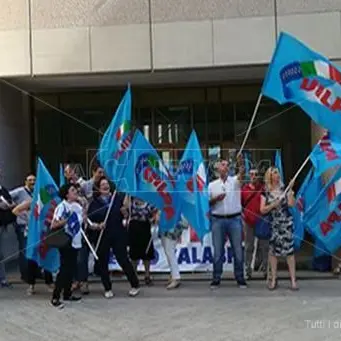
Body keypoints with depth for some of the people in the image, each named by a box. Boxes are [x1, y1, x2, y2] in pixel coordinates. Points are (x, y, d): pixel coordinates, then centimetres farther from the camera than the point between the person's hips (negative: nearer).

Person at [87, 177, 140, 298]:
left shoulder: (118, 197, -1)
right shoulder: (94, 202, 3)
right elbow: (89, 220, 1)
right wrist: (97, 225, -15)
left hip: (118, 234, -2)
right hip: (102, 237, 2)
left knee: (123, 260, -3)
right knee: (102, 263, 5)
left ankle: (135, 285, 12)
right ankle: (107, 289, 20)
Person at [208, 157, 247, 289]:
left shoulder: (235, 180, 3)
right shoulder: (212, 185, 8)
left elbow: (241, 174, -19)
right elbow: (207, 203, 8)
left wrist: (241, 164, -39)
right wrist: (216, 199, -11)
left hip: (235, 219, -1)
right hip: (218, 220, 1)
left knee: (238, 250, 3)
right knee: (218, 251, 5)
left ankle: (240, 279, 12)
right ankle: (216, 279, 12)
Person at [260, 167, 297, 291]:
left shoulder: (284, 189, 4)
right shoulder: (265, 193, 5)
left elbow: (291, 204, -7)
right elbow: (262, 210, 0)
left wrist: (290, 189, -12)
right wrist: (273, 204, -12)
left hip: (286, 222, -1)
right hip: (273, 224, 1)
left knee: (289, 250, -5)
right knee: (273, 250, 3)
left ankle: (293, 280, -2)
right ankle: (273, 279, 13)